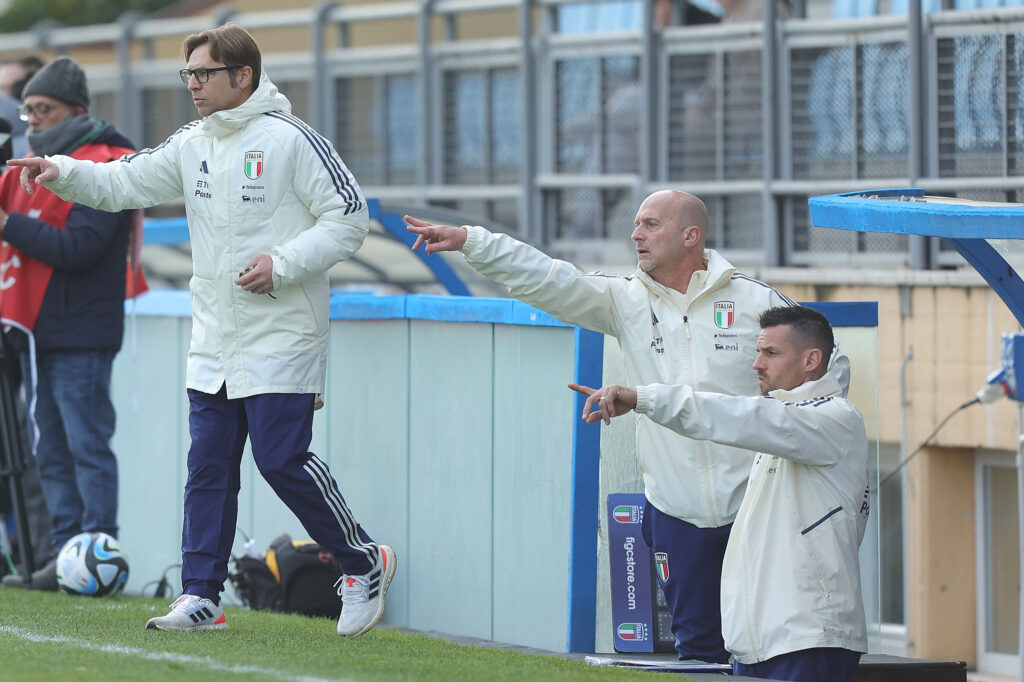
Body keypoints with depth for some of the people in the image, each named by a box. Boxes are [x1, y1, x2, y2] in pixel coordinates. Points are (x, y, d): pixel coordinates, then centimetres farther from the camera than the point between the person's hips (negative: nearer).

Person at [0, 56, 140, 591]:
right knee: (51, 451, 8)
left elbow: (78, 247, -18)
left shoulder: (102, 167, -8)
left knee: (88, 445, -8)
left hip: (79, 336, -8)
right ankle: (64, 554, 10)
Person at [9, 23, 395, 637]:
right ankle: (201, 596, 8)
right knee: (209, 466, 4)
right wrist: (63, 173, -8)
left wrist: (282, 265, -19)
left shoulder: (291, 140, -10)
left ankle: (364, 562, 10)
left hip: (281, 339, -7)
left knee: (282, 459, -8)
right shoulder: (192, 146, 10)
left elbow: (349, 217, -11)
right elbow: (125, 183, 9)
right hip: (213, 345, 7)